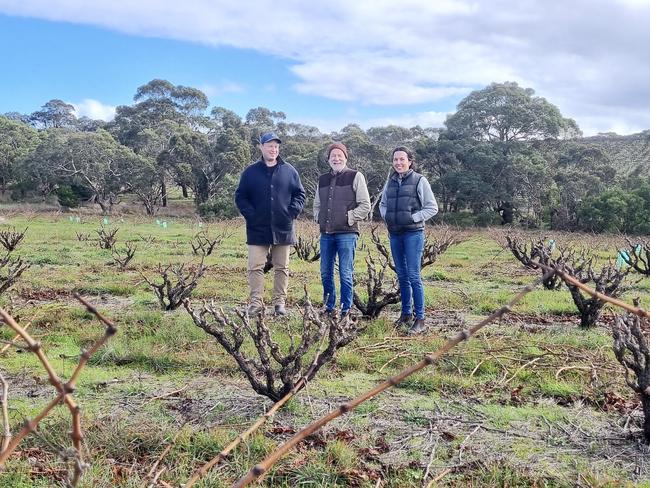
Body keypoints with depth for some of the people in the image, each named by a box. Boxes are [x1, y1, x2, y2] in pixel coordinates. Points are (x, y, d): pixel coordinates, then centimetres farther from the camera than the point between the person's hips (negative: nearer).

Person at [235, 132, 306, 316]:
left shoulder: (289, 171, 6)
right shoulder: (250, 172, 4)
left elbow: (300, 194, 10)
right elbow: (240, 197, 5)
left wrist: (293, 211, -5)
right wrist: (250, 214, -8)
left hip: (283, 229, 1)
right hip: (258, 229, -1)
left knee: (282, 268, 7)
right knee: (255, 267, -4)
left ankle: (280, 302, 15)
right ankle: (256, 302, 2)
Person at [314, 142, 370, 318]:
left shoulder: (355, 177, 0)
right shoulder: (323, 179, 16)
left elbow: (365, 205, -3)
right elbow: (317, 204, 27)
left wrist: (350, 218, -7)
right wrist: (318, 217, 11)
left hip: (346, 233, -5)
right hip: (326, 234, 6)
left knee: (345, 274, -3)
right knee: (325, 273, 11)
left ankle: (346, 310, 6)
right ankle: (329, 308, 24)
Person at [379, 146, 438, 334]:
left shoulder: (419, 180, -5)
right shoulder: (390, 181, 10)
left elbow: (432, 207, -4)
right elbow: (383, 204, 24)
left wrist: (414, 218, -12)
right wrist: (386, 216, 6)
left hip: (413, 233, -6)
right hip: (394, 234, 6)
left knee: (413, 275, -8)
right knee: (401, 276, 12)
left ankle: (419, 318, -3)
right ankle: (406, 314, 23)